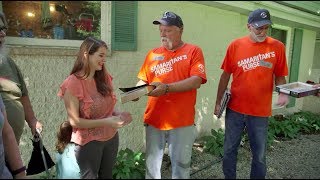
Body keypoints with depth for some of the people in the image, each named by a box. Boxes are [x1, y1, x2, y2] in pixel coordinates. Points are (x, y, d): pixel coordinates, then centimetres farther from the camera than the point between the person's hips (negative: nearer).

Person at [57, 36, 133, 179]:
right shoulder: (73, 83, -17)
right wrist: (106, 122, -25)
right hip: (89, 142, -6)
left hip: (111, 138, 6)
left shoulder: (104, 78, 0)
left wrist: (118, 114, -10)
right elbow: (74, 121, -17)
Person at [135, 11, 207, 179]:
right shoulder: (153, 53, 8)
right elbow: (143, 80, 11)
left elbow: (196, 81, -15)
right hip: (154, 120, 3)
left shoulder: (193, 51, -3)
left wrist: (166, 88, -25)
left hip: (182, 121, -3)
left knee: (181, 165, 13)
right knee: (152, 165, 16)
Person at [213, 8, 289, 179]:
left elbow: (280, 76, 4)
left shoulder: (277, 47, -3)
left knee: (259, 156, 11)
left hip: (260, 112, 0)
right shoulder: (235, 45, -2)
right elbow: (225, 76, 3)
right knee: (229, 151, 13)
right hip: (235, 109, 1)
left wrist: (283, 93, -17)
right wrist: (218, 102, 4)